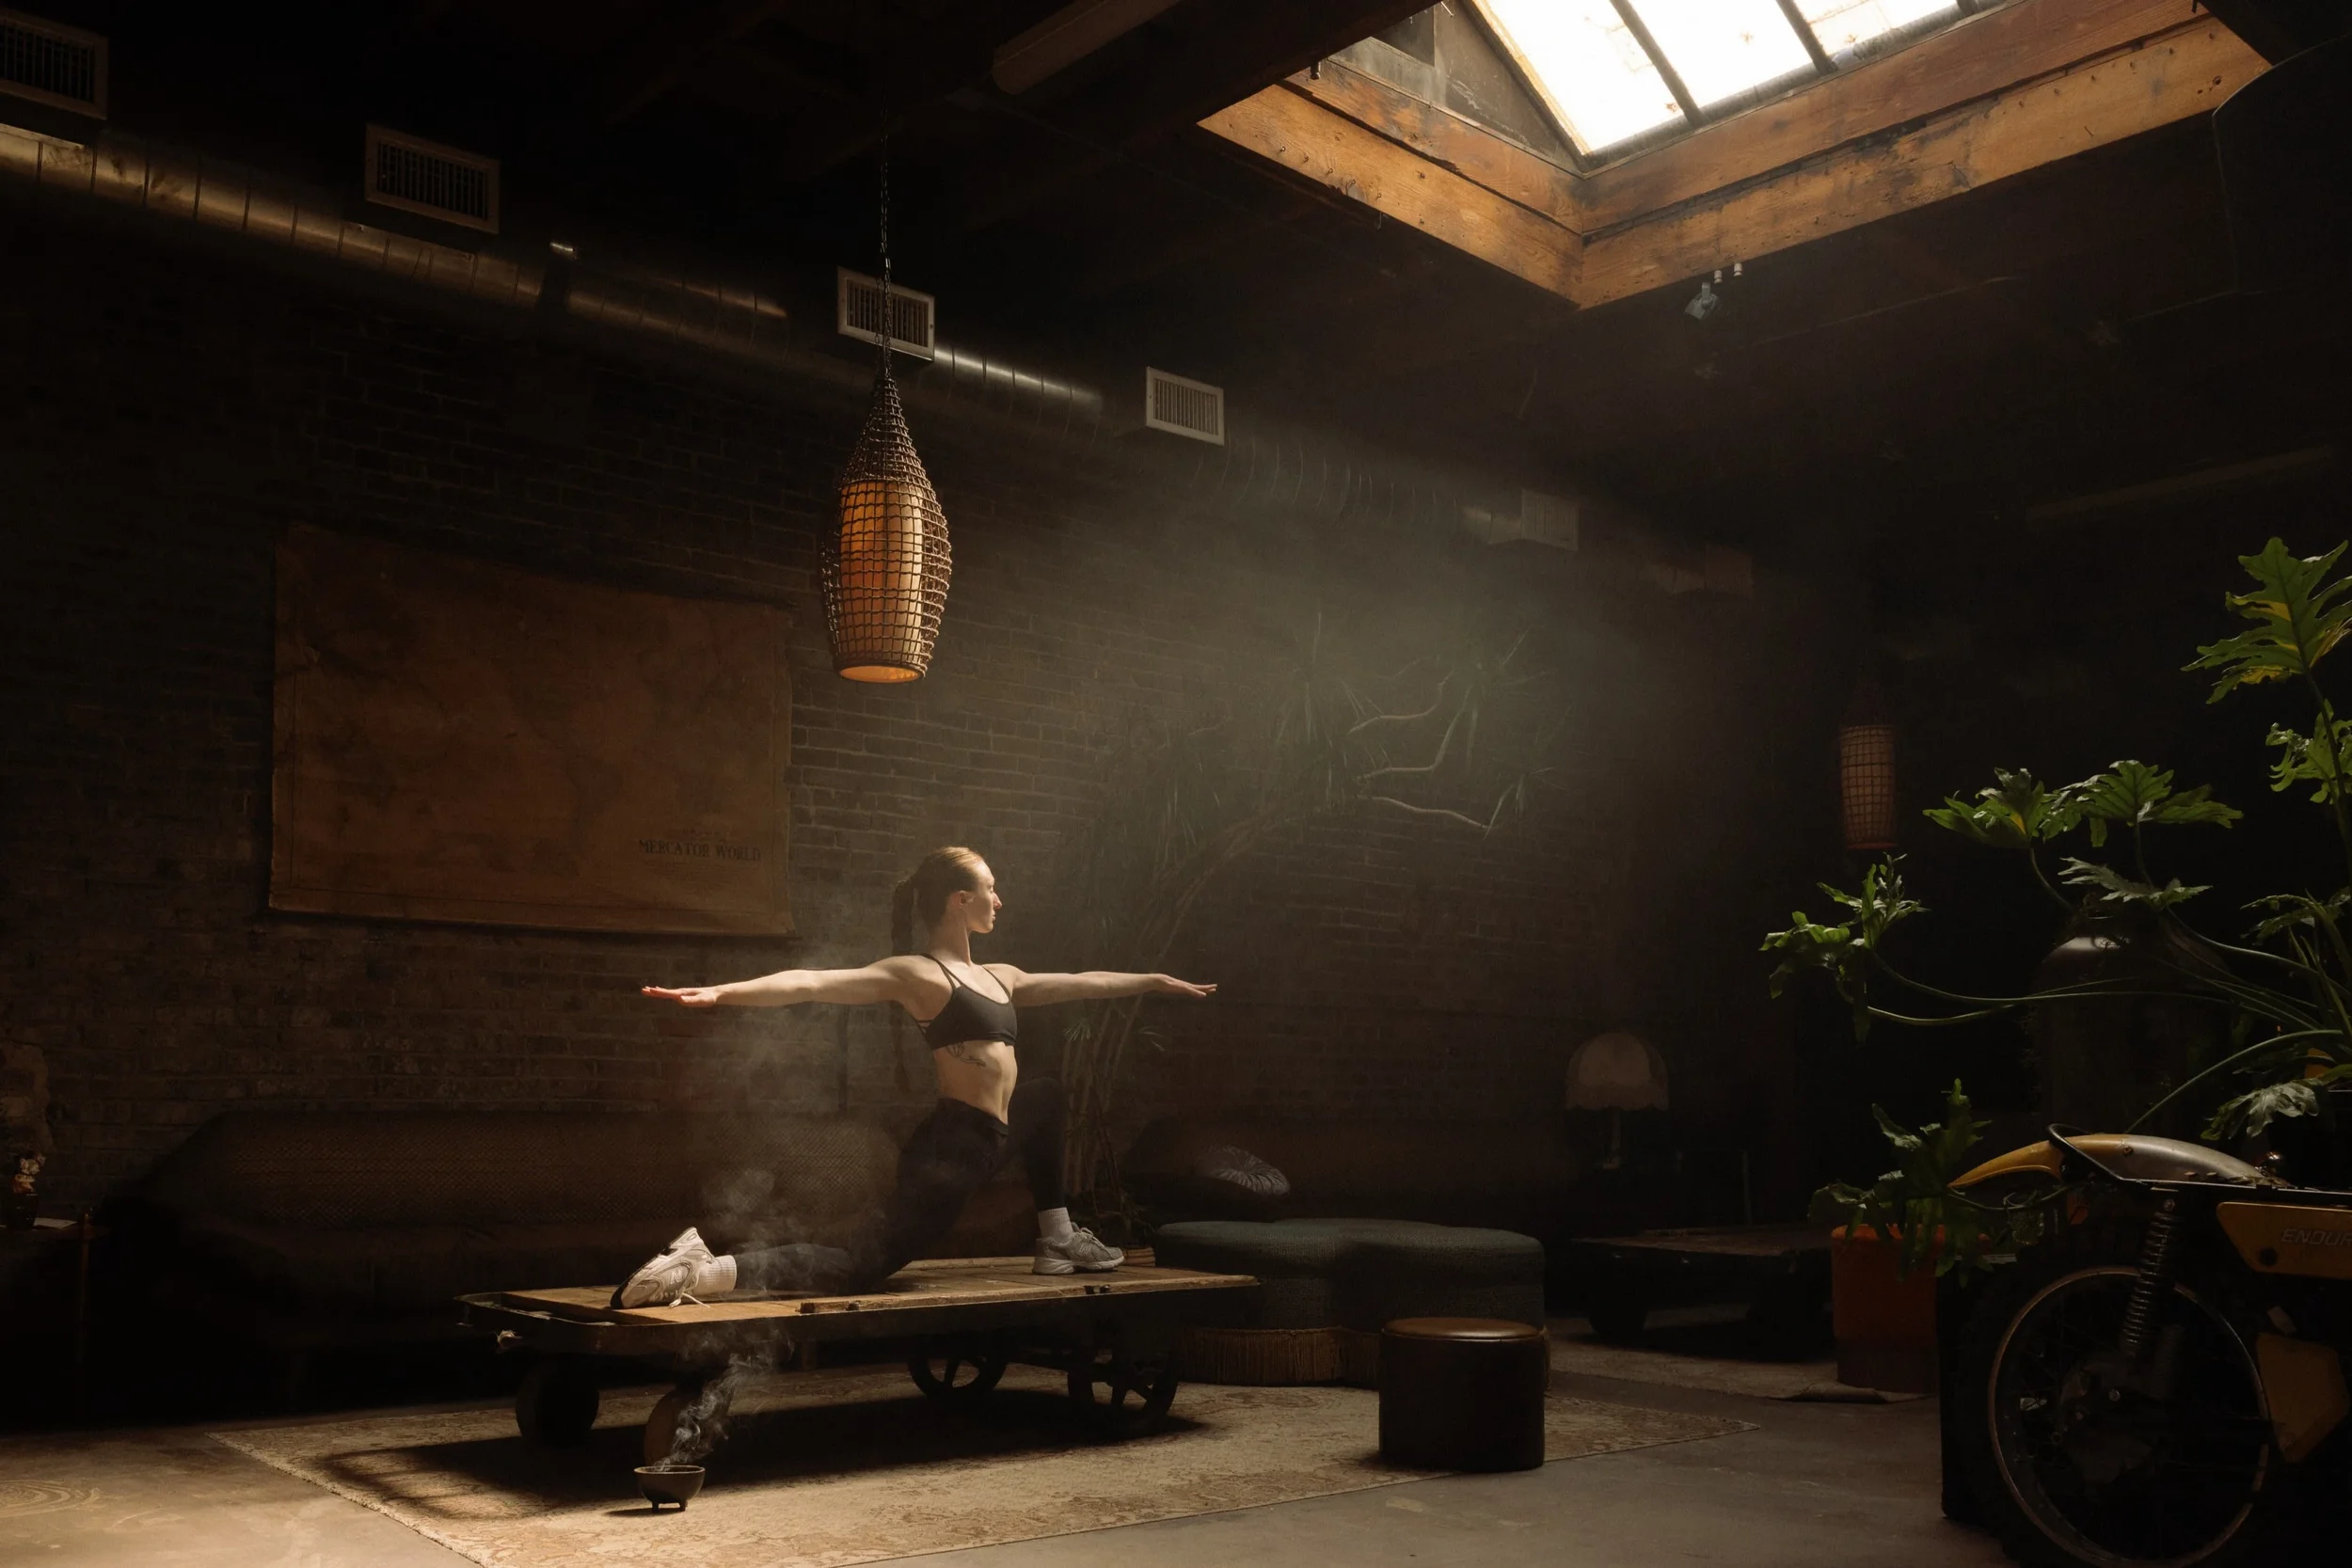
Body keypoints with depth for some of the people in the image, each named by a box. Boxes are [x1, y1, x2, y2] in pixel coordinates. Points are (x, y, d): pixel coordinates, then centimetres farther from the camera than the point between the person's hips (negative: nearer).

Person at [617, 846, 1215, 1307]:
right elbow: (816, 983, -21)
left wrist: (1155, 982, 40)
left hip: (983, 1143, 10)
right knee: (858, 1266, -22)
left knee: (1045, 1096, 33)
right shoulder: (917, 973, -9)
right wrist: (723, 992, -35)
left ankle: (1058, 1239, 34)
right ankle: (705, 1270, -29)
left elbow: (1079, 983, 32)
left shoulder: (997, 978, 18)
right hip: (951, 1148, -10)